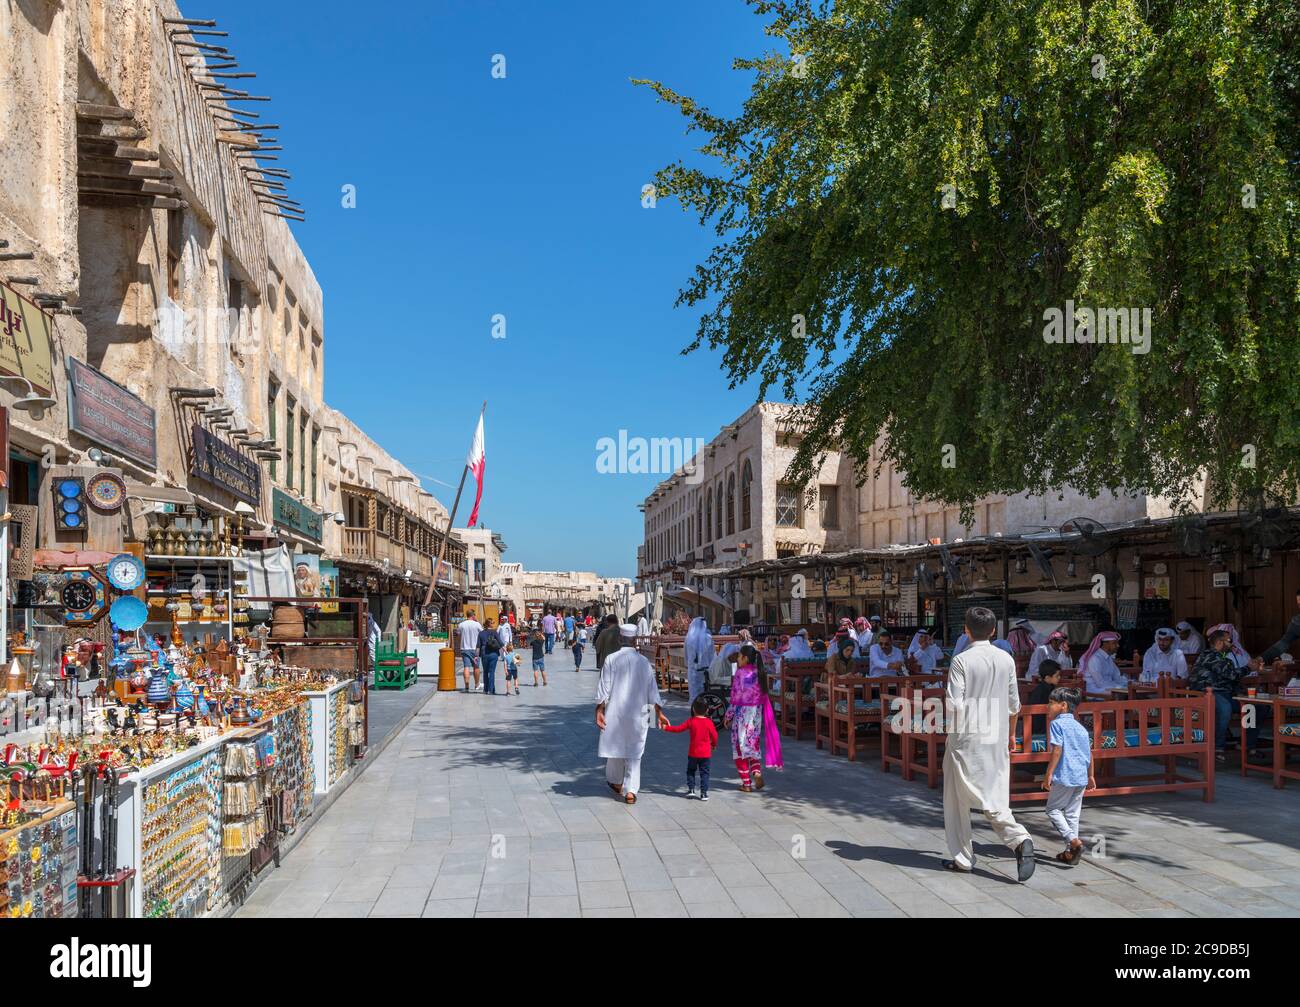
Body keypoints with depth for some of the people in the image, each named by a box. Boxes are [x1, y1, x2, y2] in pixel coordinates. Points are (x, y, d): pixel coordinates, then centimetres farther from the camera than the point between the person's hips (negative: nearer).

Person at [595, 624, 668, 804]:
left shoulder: (611, 659, -6)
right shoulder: (643, 661, 0)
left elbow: (604, 687, -7)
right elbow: (652, 689, 4)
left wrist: (599, 710, -2)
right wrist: (659, 712, 11)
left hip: (615, 711, -1)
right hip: (638, 713, 1)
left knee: (615, 745, 17)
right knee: (634, 751, 6)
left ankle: (616, 782, 35)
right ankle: (630, 790, -1)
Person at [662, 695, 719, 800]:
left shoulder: (690, 721, -7)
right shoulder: (709, 722, -8)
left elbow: (678, 729, -3)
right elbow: (714, 735, -1)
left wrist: (667, 727, 10)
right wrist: (714, 744, 19)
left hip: (693, 753, 0)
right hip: (706, 753, 0)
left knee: (691, 771, 18)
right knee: (704, 773, 6)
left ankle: (691, 789, 16)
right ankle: (704, 793, 3)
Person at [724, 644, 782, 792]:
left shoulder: (740, 673, -13)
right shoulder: (759, 672, 5)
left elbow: (736, 698, -13)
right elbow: (763, 695, 7)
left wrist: (728, 716, -5)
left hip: (742, 712, -6)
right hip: (757, 712, 6)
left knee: (740, 747, 4)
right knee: (753, 744, 16)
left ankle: (746, 783, 5)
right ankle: (756, 772, -7)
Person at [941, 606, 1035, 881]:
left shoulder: (961, 660, -12)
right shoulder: (1007, 659, 3)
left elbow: (954, 704, -16)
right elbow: (1014, 705, 8)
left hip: (966, 738, -4)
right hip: (996, 738, 4)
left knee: (958, 800, 9)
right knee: (994, 798, 10)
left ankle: (962, 858, 15)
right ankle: (1020, 839, -14)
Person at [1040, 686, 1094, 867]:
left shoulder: (1057, 724, -8)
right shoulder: (1081, 727, 14)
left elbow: (1057, 750, -15)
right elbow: (1089, 753, 15)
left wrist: (1048, 774, -13)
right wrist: (1090, 776, 24)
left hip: (1064, 777, -7)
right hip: (1081, 777, 7)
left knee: (1053, 809, 6)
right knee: (1072, 814, 13)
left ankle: (1073, 841, -10)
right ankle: (1071, 852, 15)